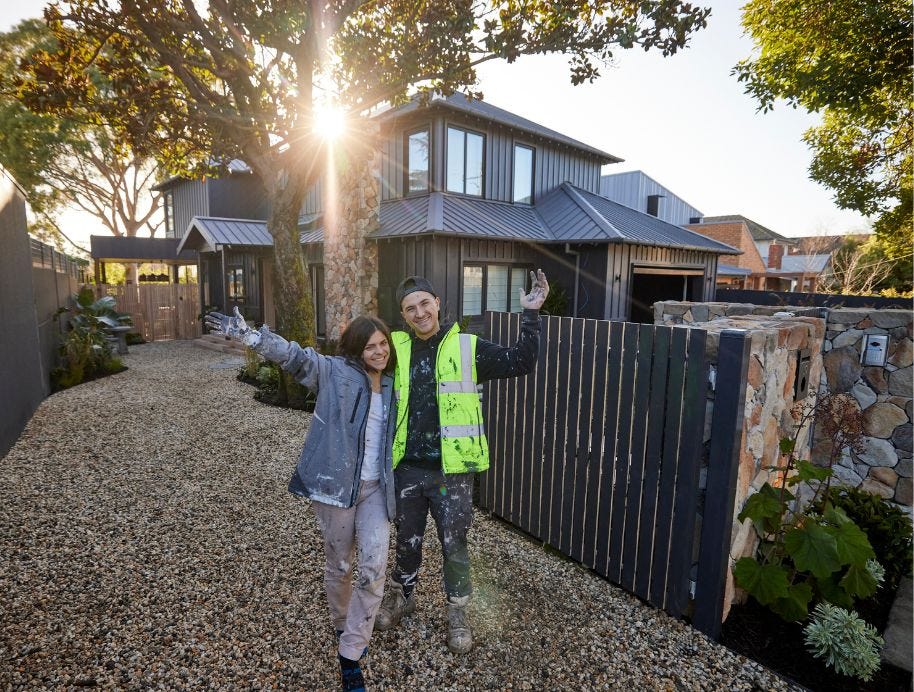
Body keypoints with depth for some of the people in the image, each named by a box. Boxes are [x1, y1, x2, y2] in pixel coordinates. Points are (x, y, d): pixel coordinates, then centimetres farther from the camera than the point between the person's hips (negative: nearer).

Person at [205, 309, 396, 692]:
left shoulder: (390, 387, 8)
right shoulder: (335, 372, -8)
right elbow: (293, 355, -19)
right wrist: (245, 333, -31)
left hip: (374, 489, 4)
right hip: (336, 485, -4)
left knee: (374, 568, -5)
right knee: (338, 566, 13)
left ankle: (350, 654, 11)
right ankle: (344, 627, 43)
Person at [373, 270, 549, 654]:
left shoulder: (467, 347, -8)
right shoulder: (395, 348, -1)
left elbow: (520, 362, -11)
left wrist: (530, 314, -19)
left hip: (451, 471, -2)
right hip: (407, 469, 2)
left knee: (454, 545, 13)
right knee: (407, 540, 21)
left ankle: (457, 613, 36)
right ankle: (401, 595, 48)